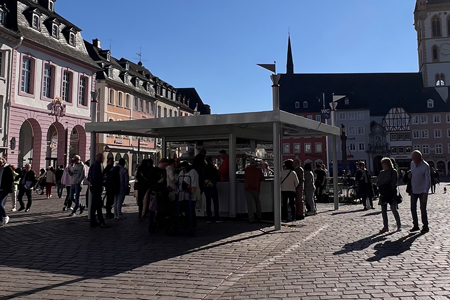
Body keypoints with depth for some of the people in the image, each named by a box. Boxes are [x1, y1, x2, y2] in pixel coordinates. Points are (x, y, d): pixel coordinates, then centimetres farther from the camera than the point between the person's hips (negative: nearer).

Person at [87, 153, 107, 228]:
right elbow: (96, 177, -23)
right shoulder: (97, 165, -15)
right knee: (99, 205, -8)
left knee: (93, 205, 14)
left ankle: (93, 221, 20)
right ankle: (101, 222, -7)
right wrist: (101, 186, -16)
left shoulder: (93, 165, 16)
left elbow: (89, 177, 20)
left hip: (93, 187, 10)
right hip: (97, 188, -10)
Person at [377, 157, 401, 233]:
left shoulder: (394, 172, -5)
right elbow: (378, 183, 8)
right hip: (383, 194, 6)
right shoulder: (381, 173, 11)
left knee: (394, 210, -3)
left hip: (391, 194, -5)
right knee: (383, 210, 6)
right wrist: (382, 188, -7)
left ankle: (399, 225, 14)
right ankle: (385, 227, 13)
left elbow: (393, 183, -10)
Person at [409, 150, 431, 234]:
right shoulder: (412, 163, -1)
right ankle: (416, 226, 20)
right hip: (413, 190, 6)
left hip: (422, 191, -6)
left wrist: (425, 193, -23)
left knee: (423, 209, 2)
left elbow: (428, 180, -18)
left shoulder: (425, 166, -19)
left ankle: (425, 227, 17)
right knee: (413, 208, 8)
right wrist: (410, 174, -4)